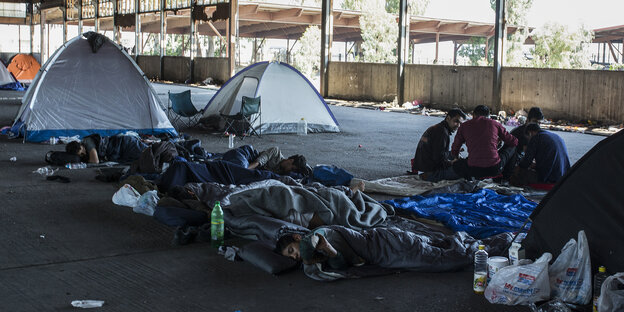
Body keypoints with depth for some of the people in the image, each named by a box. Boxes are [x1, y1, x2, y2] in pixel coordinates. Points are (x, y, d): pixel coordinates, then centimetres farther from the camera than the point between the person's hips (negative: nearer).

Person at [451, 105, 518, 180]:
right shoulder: (495, 124, 10)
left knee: (456, 165, 32)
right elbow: (514, 141, 19)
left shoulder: (464, 126, 12)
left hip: (474, 170, 0)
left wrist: (457, 157, 43)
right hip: (495, 169, 1)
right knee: (510, 146, 27)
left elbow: (454, 152, 18)